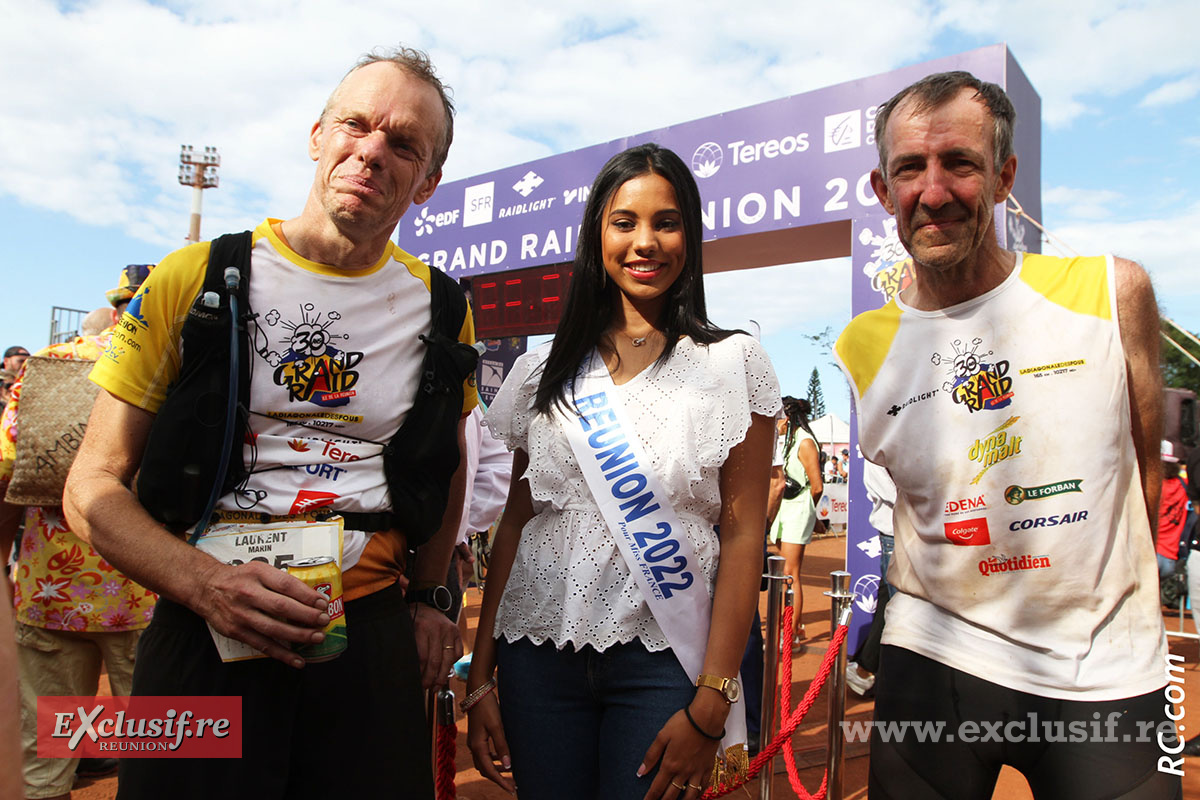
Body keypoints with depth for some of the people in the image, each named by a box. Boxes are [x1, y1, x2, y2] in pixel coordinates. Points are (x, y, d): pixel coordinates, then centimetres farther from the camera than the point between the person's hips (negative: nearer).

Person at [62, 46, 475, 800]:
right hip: (204, 631, -1)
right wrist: (205, 582, -18)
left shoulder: (440, 308, 2)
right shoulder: (197, 277, -3)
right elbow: (94, 486, -2)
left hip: (372, 633, 2)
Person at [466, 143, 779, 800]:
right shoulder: (544, 369, 6)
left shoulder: (733, 364, -1)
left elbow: (742, 536, -5)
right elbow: (515, 520, 7)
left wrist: (710, 705, -10)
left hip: (662, 655, -2)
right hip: (539, 648, 3)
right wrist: (479, 679, 5)